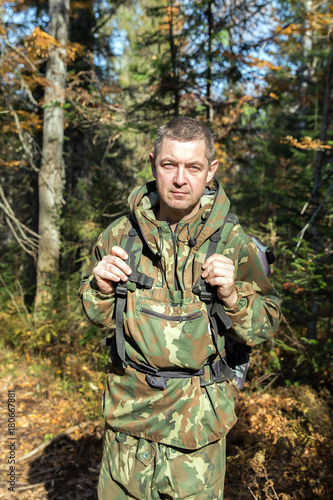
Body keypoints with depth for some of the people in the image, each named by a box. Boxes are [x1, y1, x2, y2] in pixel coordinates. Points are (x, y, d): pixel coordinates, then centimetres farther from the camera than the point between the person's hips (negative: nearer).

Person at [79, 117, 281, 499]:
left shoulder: (234, 243, -9)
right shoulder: (121, 234, -4)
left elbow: (265, 327, -3)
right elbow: (95, 316, 7)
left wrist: (232, 296, -22)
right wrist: (102, 289, -14)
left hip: (198, 416, -1)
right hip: (128, 408, 2)